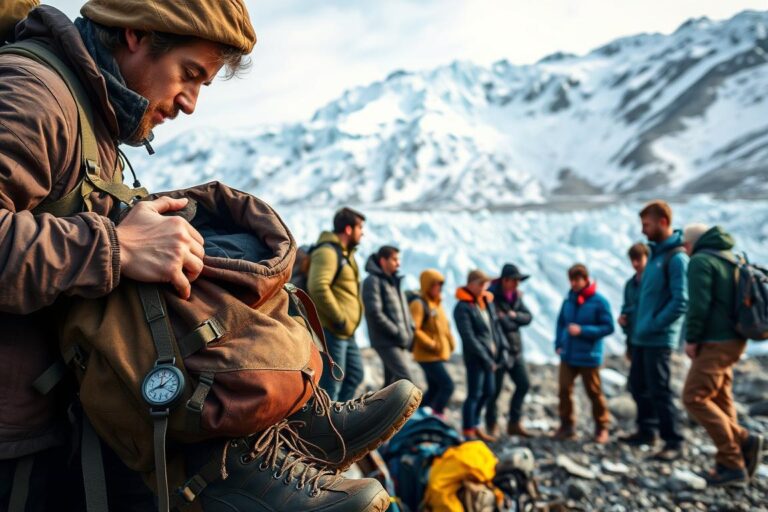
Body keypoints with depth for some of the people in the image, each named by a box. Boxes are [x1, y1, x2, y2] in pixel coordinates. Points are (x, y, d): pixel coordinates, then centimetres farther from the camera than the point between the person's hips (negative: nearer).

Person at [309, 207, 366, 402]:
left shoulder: (345, 253, 17)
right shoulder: (327, 252, -15)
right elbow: (318, 288, -29)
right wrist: (339, 318, -24)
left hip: (346, 332, 10)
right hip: (331, 330, -10)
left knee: (355, 374, 17)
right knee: (331, 383, -5)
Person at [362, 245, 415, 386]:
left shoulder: (395, 282, 20)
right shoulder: (372, 281, -6)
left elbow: (404, 310, 23)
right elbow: (374, 313, -16)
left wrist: (410, 332, 7)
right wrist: (397, 333, -15)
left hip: (401, 343, 9)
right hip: (386, 342, -8)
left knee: (392, 383, 9)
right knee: (405, 380, -18)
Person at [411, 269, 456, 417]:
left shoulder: (437, 304, 14)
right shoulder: (419, 304, -14)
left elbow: (444, 326, 24)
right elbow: (414, 330, -22)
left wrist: (451, 342, 10)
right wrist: (432, 345, -20)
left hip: (438, 355, 9)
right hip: (428, 356, -9)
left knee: (434, 389, 13)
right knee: (448, 385, -13)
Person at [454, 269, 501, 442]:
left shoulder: (487, 301, 10)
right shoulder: (462, 308, -13)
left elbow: (494, 326, 14)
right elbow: (468, 337, -17)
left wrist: (497, 348, 4)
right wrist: (486, 358, -17)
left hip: (490, 355, 8)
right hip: (475, 357, -8)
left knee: (488, 392, 15)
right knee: (474, 394, -2)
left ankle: (474, 425, 30)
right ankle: (468, 432, 9)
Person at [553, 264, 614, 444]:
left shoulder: (599, 301, -10)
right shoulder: (568, 300, 4)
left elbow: (608, 327, -11)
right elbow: (561, 322, 15)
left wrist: (582, 330, -19)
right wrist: (558, 343, 4)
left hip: (589, 357, -4)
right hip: (567, 355, 4)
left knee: (594, 393, 6)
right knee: (564, 389, 0)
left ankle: (602, 427, 22)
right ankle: (567, 425, 14)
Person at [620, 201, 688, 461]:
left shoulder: (677, 258, -16)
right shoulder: (655, 253, 12)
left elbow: (680, 302, -21)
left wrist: (653, 326, -18)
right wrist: (639, 324, 14)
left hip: (659, 339, -9)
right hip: (641, 337, 9)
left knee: (658, 391, -3)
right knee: (638, 386, 16)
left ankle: (674, 442, 8)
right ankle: (646, 430, 30)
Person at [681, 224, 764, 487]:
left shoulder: (701, 261, -10)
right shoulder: (732, 259, 17)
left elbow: (699, 304, -20)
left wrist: (691, 339, -11)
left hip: (715, 344, -9)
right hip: (733, 340, 9)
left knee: (694, 398, -6)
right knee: (720, 400, 11)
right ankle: (730, 464, 8)